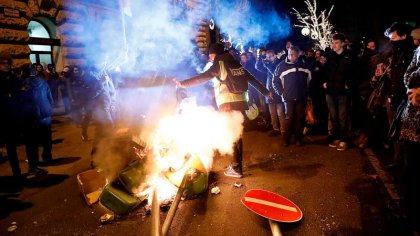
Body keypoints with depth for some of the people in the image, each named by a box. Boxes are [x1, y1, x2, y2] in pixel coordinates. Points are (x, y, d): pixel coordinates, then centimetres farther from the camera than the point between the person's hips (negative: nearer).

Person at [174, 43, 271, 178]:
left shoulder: (219, 64, 0)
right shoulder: (234, 64, 19)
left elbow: (203, 77, -7)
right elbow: (251, 78, 21)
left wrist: (183, 84, -4)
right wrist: (265, 91, 27)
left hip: (229, 103, -7)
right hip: (241, 101, 7)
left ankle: (236, 168, 3)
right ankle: (236, 163, 23)